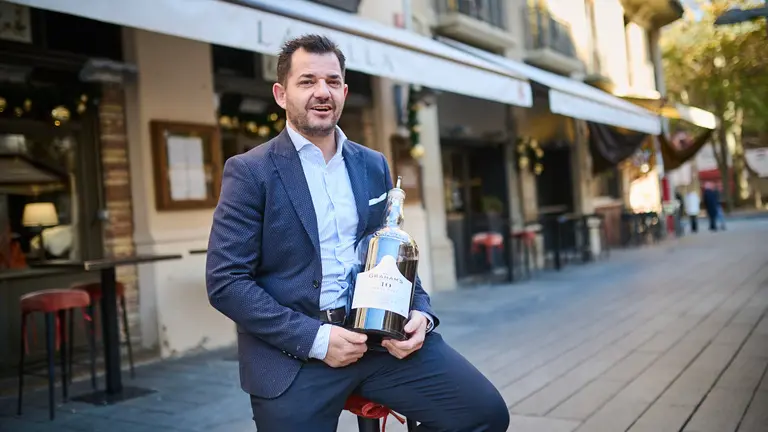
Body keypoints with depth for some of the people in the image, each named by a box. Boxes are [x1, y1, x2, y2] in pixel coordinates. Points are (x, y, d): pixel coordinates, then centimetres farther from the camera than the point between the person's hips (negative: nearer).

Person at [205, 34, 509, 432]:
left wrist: (420, 313, -1)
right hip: (294, 352, -3)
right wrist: (315, 338, -16)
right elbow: (225, 282, -9)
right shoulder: (250, 171, -4)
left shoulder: (374, 165, 12)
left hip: (380, 335, 4)